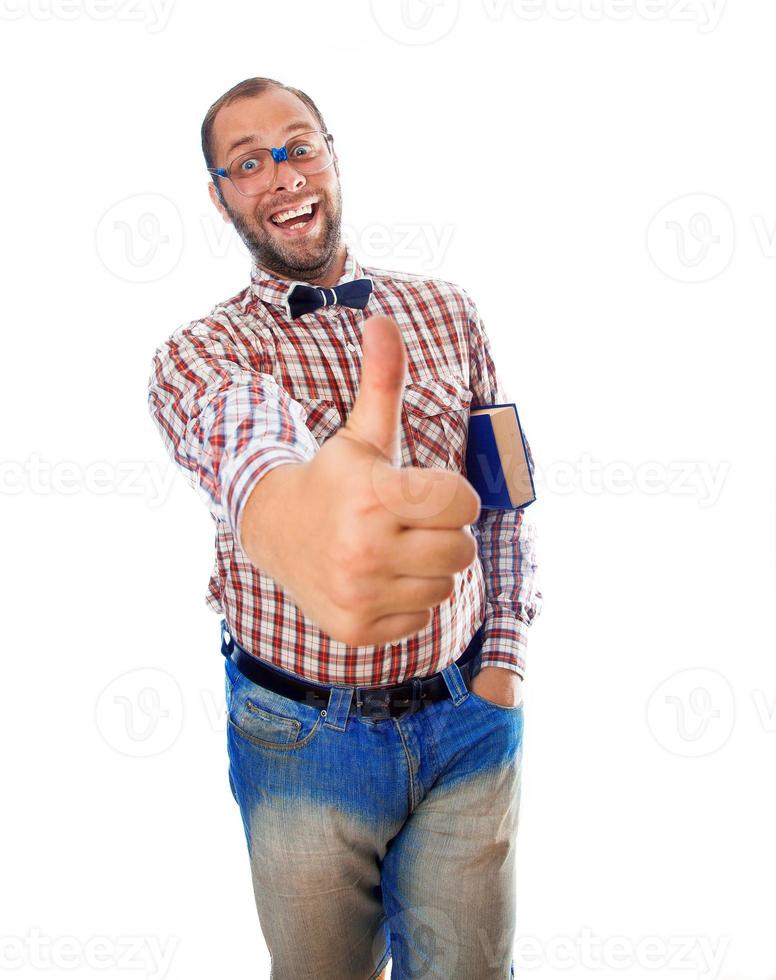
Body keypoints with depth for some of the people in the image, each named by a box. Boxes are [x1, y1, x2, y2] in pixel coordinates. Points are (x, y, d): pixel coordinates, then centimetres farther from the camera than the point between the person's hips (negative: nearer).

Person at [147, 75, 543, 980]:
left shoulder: (445, 311, 3)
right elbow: (234, 430, -34)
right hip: (300, 735, -1)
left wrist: (505, 661, 0)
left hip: (468, 716, 2)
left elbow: (502, 494, 9)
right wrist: (280, 512, -58)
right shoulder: (197, 352, -8)